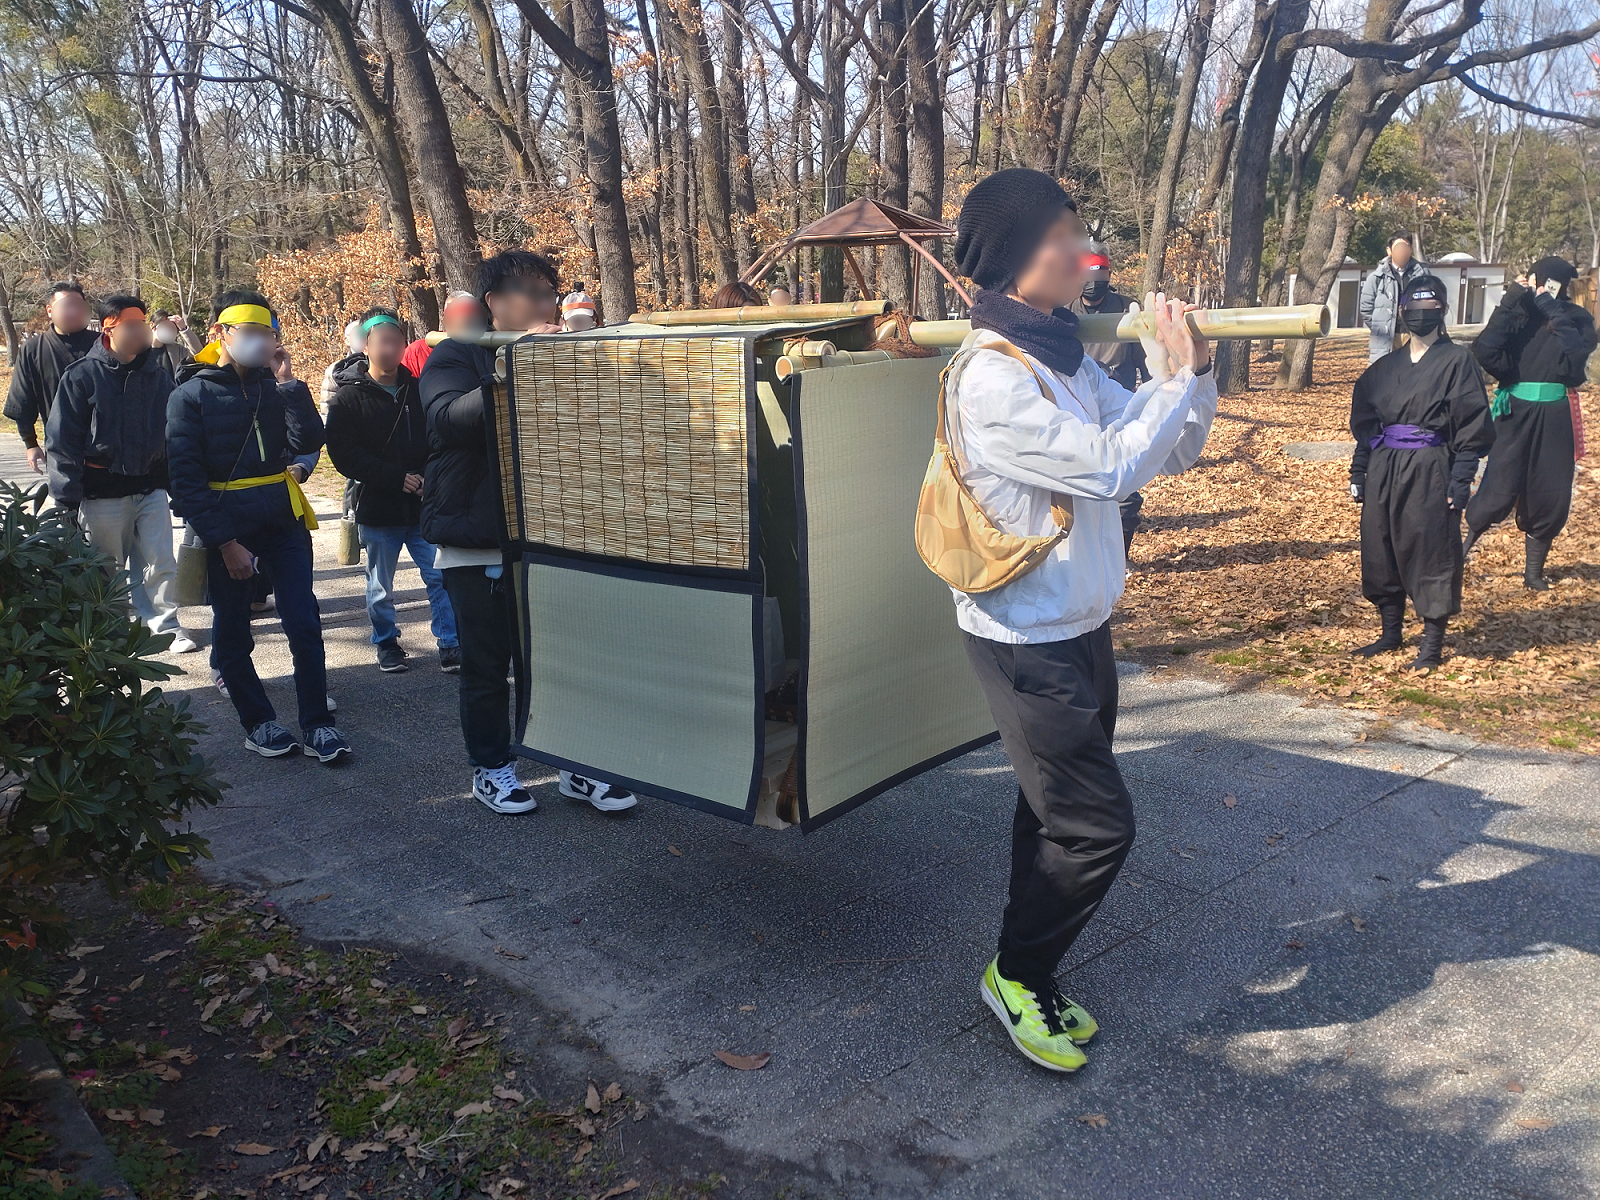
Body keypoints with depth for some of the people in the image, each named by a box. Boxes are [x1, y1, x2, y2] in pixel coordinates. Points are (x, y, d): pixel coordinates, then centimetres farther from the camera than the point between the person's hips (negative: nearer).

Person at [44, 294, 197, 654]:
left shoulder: (157, 371, 4)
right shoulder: (82, 375, -6)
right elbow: (62, 441, -5)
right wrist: (67, 498, -10)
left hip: (150, 485, 2)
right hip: (103, 492, -2)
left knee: (160, 563, -4)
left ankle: (166, 625, 8)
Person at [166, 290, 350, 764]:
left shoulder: (273, 385, 6)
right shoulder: (191, 394, -4)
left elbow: (308, 441, -9)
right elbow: (186, 477, -10)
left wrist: (288, 382, -14)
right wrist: (225, 543, -15)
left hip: (282, 519, 2)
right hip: (224, 525, -2)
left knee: (305, 625, -1)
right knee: (232, 633, 8)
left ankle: (316, 724, 8)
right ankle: (257, 723, 23)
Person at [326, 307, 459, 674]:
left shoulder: (418, 389, 6)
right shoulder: (349, 396, -2)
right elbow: (343, 453, -10)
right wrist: (397, 478, -17)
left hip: (424, 504, 2)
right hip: (379, 509, -1)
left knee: (441, 577, -1)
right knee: (380, 585, 11)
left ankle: (450, 645, 7)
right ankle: (387, 644, 27)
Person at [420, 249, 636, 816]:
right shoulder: (454, 358, -3)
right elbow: (449, 418, -23)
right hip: (474, 543, -4)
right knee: (486, 666, 6)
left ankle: (576, 764, 14)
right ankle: (491, 767, 21)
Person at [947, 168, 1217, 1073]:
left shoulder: (1066, 358, 6)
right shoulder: (992, 377, -21)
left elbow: (1172, 453, 9)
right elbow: (1108, 468, -23)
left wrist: (1191, 370, -8)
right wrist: (1179, 375, -13)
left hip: (1080, 628, 9)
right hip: (1027, 641, -8)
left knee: (1055, 815, 16)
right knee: (1098, 826, -2)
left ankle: (1030, 978, 32)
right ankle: (1018, 975, 20)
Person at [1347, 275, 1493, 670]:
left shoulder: (1457, 361, -2)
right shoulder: (1385, 367, 12)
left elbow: (1472, 428, -6)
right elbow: (1365, 423, 15)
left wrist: (1460, 482, -12)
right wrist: (1358, 474, 9)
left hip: (1431, 470, -5)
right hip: (1384, 469, 5)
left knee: (1432, 553, -2)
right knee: (1380, 550, 8)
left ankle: (1432, 643, 8)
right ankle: (1391, 633, 23)